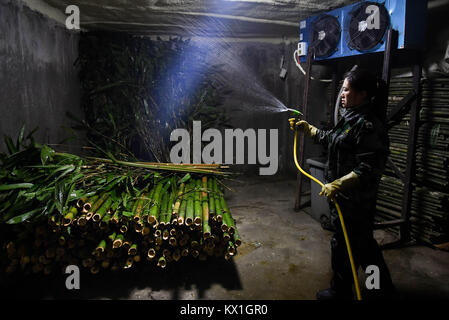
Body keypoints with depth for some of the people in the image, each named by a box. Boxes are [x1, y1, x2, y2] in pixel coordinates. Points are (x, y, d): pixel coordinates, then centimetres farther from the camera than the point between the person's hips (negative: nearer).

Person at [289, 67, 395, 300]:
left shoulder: (369, 126, -22)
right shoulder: (352, 119, 10)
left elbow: (368, 169, -28)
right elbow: (331, 139, 26)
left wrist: (337, 185, -29)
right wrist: (307, 129, 27)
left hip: (353, 202, -10)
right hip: (348, 198, 10)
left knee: (344, 246, 7)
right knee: (363, 243, 22)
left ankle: (341, 292, 27)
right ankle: (382, 287, 39)